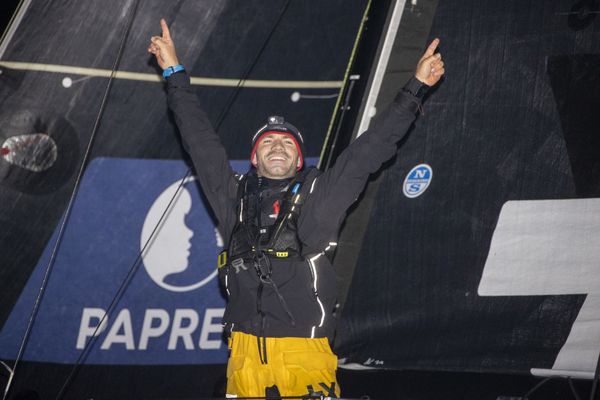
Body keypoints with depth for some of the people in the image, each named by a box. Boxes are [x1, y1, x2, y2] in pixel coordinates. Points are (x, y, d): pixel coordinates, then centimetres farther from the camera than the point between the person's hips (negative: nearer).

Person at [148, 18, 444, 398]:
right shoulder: (234, 195, 15)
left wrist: (416, 88, 12)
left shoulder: (320, 194, 10)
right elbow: (200, 138, 22)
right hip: (245, 353, 2)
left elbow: (373, 145, 11)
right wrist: (176, 75, 27)